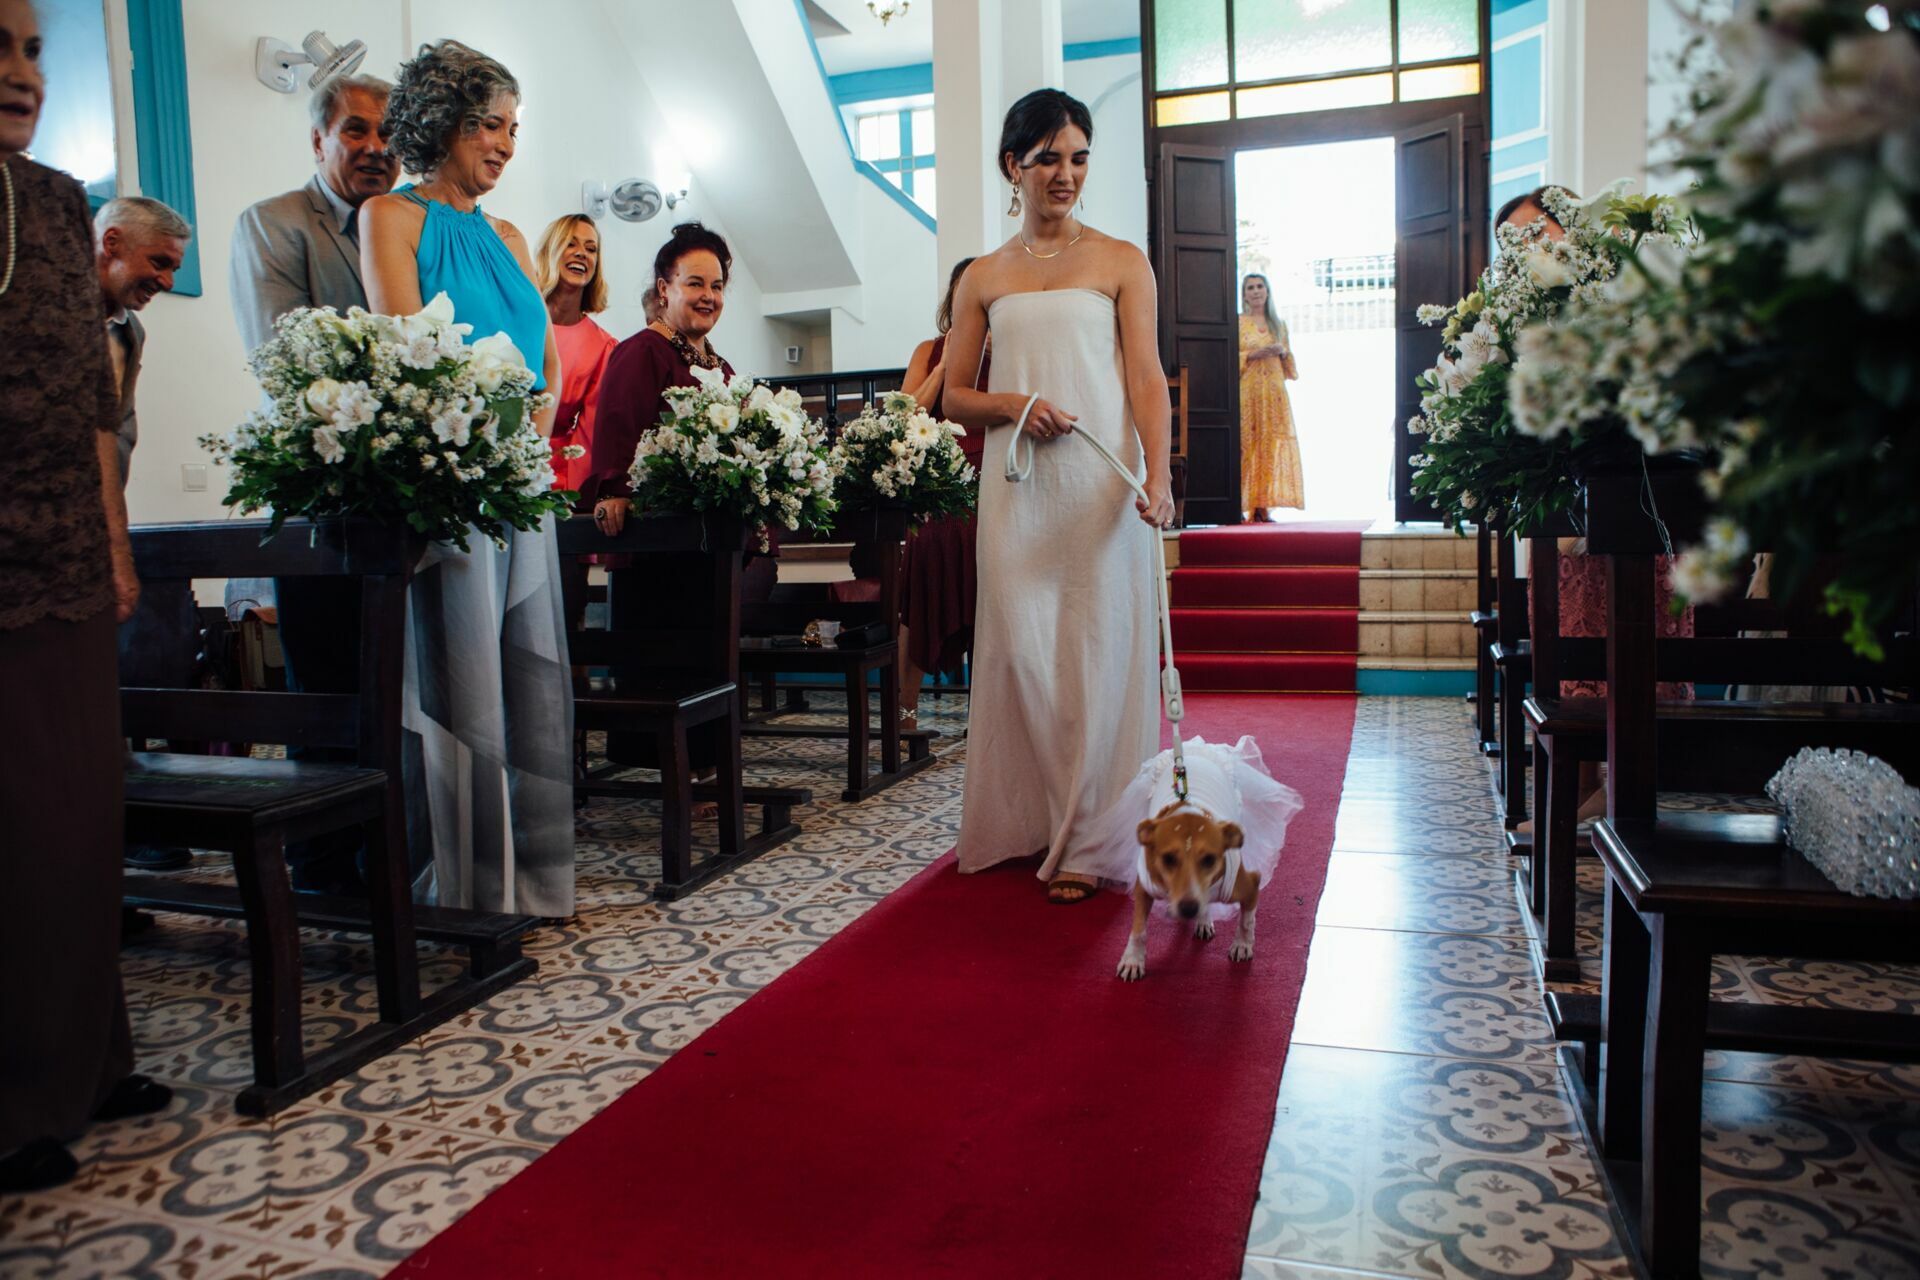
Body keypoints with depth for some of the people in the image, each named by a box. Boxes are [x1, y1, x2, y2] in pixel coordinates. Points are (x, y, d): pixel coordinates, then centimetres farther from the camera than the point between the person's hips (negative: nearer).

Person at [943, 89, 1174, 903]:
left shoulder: (1121, 263, 8)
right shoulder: (983, 278, 14)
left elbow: (1146, 378, -2)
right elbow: (954, 396, 14)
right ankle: (1036, 825, 15)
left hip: (1101, 487, -2)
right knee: (1022, 652, 1)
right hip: (1017, 491, 2)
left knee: (1098, 654, -2)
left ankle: (1085, 843, 7)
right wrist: (1014, 405, -7)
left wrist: (1157, 476, -17)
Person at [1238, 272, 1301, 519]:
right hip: (1247, 392, -3)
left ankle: (1262, 506, -3)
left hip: (1274, 391, 4)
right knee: (1246, 444, -10)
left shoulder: (1278, 324, 18)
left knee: (1271, 443, -4)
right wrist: (1252, 354, -13)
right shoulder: (1237, 323, 6)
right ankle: (1243, 505, -10)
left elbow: (1289, 357, 20)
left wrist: (1282, 352, -1)